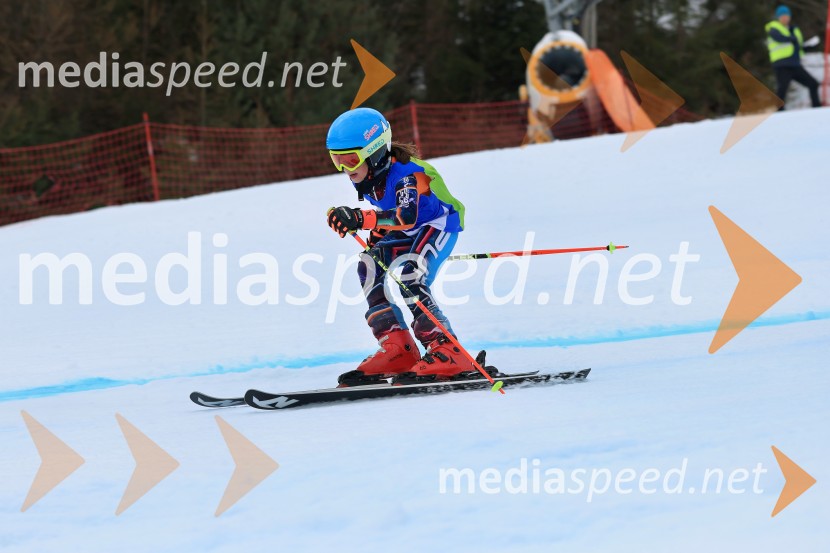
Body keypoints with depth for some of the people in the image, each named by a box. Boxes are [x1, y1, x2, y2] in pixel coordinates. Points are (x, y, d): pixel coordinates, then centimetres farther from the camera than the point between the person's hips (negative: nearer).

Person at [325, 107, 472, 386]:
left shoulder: (405, 172, -31)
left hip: (439, 225, -9)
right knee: (370, 268, -8)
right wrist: (378, 236, 1)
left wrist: (361, 219, -61)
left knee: (408, 279, -28)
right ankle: (396, 349, -9)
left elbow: (407, 216, -50)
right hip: (407, 233, 9)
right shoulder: (370, 175, -6)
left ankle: (448, 353, -27)